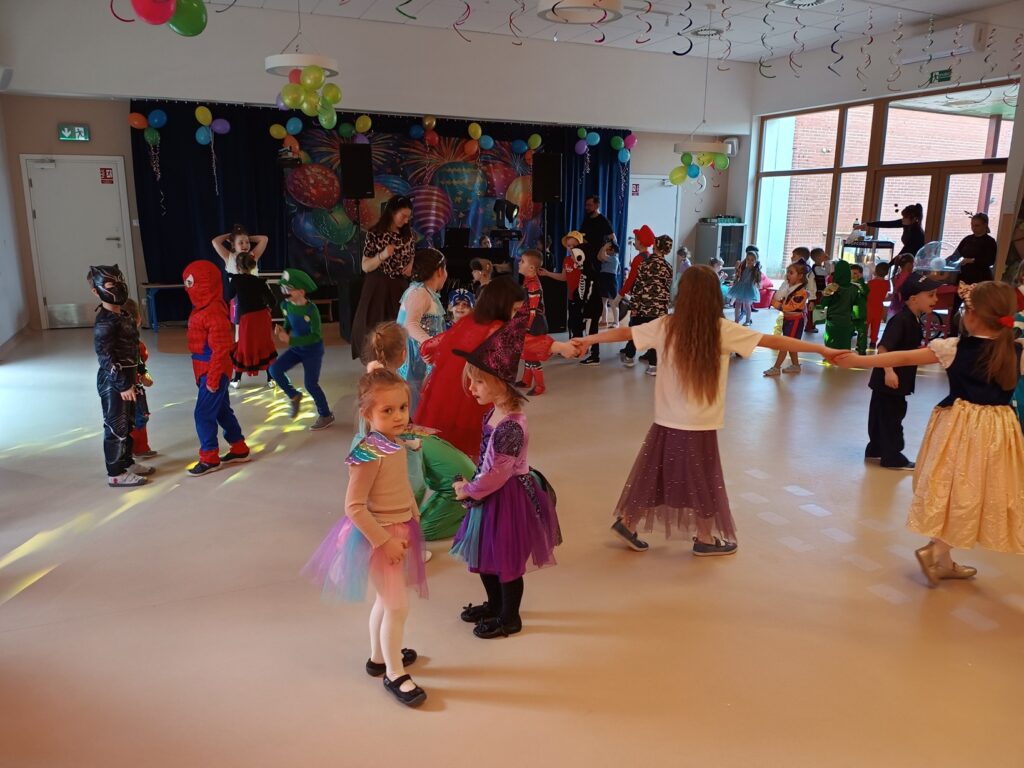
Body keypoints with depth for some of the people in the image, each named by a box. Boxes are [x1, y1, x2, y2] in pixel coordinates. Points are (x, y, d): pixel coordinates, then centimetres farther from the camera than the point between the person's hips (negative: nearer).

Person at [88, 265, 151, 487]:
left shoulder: (122, 315, 10)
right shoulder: (105, 322, -20)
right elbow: (105, 357, -23)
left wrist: (136, 374, 21)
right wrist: (122, 384, -23)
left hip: (126, 379, 10)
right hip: (112, 382, -10)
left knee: (128, 424, 20)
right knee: (116, 428, -1)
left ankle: (126, 463, 34)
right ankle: (115, 474, 9)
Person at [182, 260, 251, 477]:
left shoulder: (214, 312, -21)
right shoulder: (201, 308, 11)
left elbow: (220, 349, -23)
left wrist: (213, 378, -21)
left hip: (214, 371, -10)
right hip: (205, 370, 10)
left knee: (203, 414, -4)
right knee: (222, 411, 16)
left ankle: (210, 458, 8)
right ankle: (239, 450, 26)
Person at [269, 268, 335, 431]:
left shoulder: (311, 310, -26)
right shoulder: (286, 305, -8)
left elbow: (315, 336, -25)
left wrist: (290, 340, -31)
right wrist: (282, 331, -14)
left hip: (313, 350, -6)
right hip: (296, 348, 6)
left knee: (310, 384, -4)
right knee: (274, 369, -8)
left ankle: (326, 415, 16)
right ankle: (294, 396, 15)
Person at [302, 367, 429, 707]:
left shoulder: (397, 443, -3)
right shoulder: (369, 454, -27)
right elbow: (354, 507, -25)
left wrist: (414, 519, 11)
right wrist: (384, 541, -22)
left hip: (399, 530, 8)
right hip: (377, 535, -8)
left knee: (385, 600, 24)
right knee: (397, 607, 0)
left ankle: (379, 657, 44)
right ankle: (394, 674, 20)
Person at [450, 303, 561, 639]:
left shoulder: (511, 425, -28)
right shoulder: (494, 412, 0)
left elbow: (497, 473, -23)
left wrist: (468, 490, -10)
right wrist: (471, 486, 4)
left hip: (508, 498, -9)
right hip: (493, 494, 9)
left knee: (506, 561, 9)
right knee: (486, 556, 22)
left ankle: (509, 618, 28)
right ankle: (495, 604, 43)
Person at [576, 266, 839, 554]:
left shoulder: (665, 326, -3)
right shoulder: (723, 330, -12)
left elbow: (624, 332, 3)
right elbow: (773, 340, -10)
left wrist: (587, 340, 14)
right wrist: (823, 349, -6)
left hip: (667, 421, 3)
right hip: (699, 426, -3)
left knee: (654, 473, 18)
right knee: (702, 482, 13)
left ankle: (626, 522, 28)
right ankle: (705, 539, 28)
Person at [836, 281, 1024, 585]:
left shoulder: (954, 347, -10)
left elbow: (904, 359, -8)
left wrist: (858, 360, -3)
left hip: (962, 424, -1)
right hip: (998, 428, 1)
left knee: (954, 491, 11)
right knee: (967, 493, 10)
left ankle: (943, 560, 22)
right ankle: (936, 551, 6)